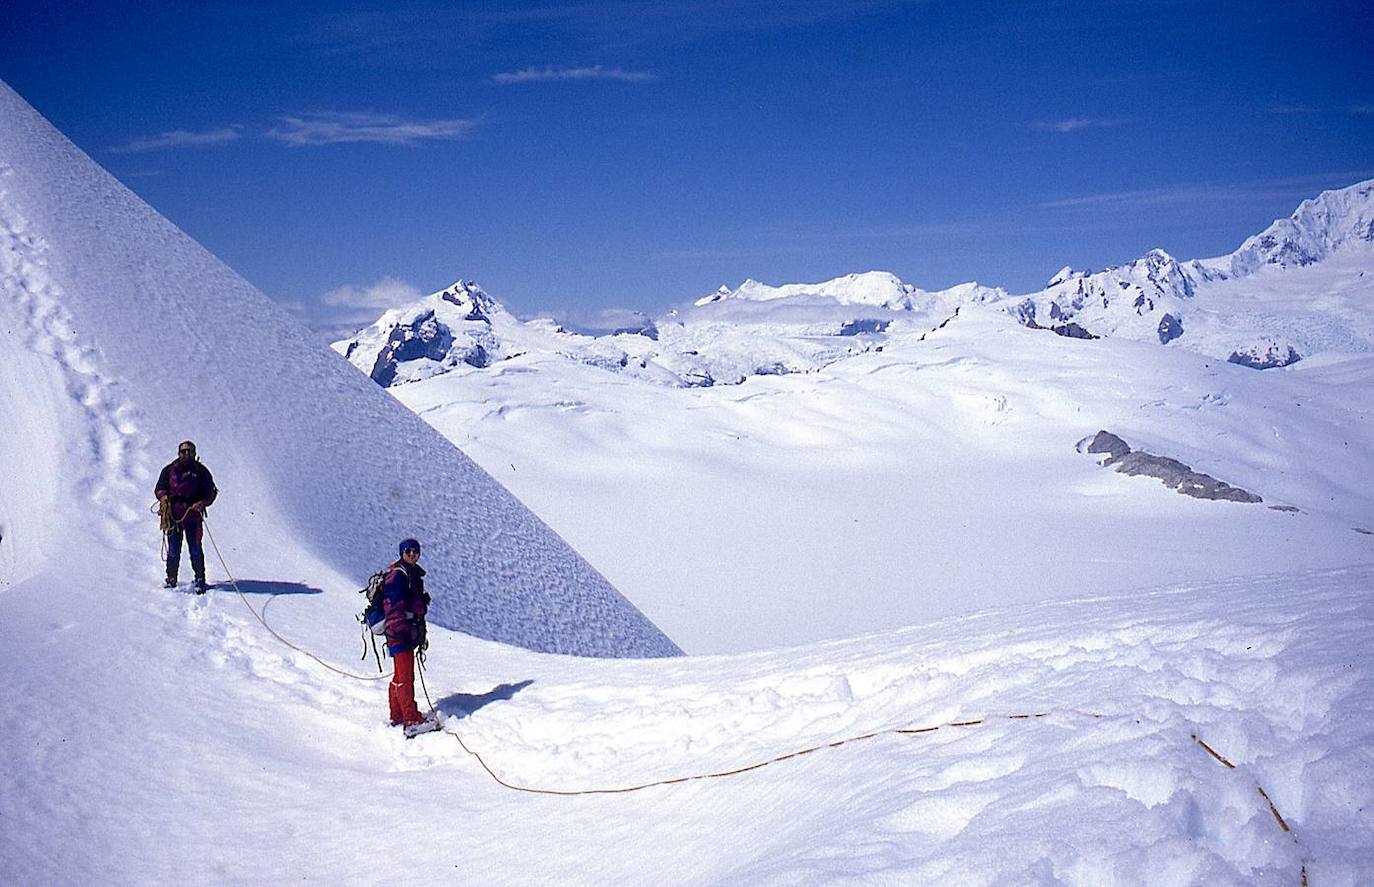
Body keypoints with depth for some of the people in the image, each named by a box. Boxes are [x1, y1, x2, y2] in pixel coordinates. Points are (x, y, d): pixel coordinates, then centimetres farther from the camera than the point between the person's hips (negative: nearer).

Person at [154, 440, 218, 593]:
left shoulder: (201, 471, 8)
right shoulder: (169, 470, 11)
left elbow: (211, 492, 7)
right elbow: (159, 489, 13)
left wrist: (203, 502, -13)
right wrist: (163, 496, -10)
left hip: (193, 515, -1)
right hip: (173, 515, 1)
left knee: (195, 549, -3)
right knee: (173, 550, 2)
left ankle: (200, 580, 5)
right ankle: (171, 580, 14)